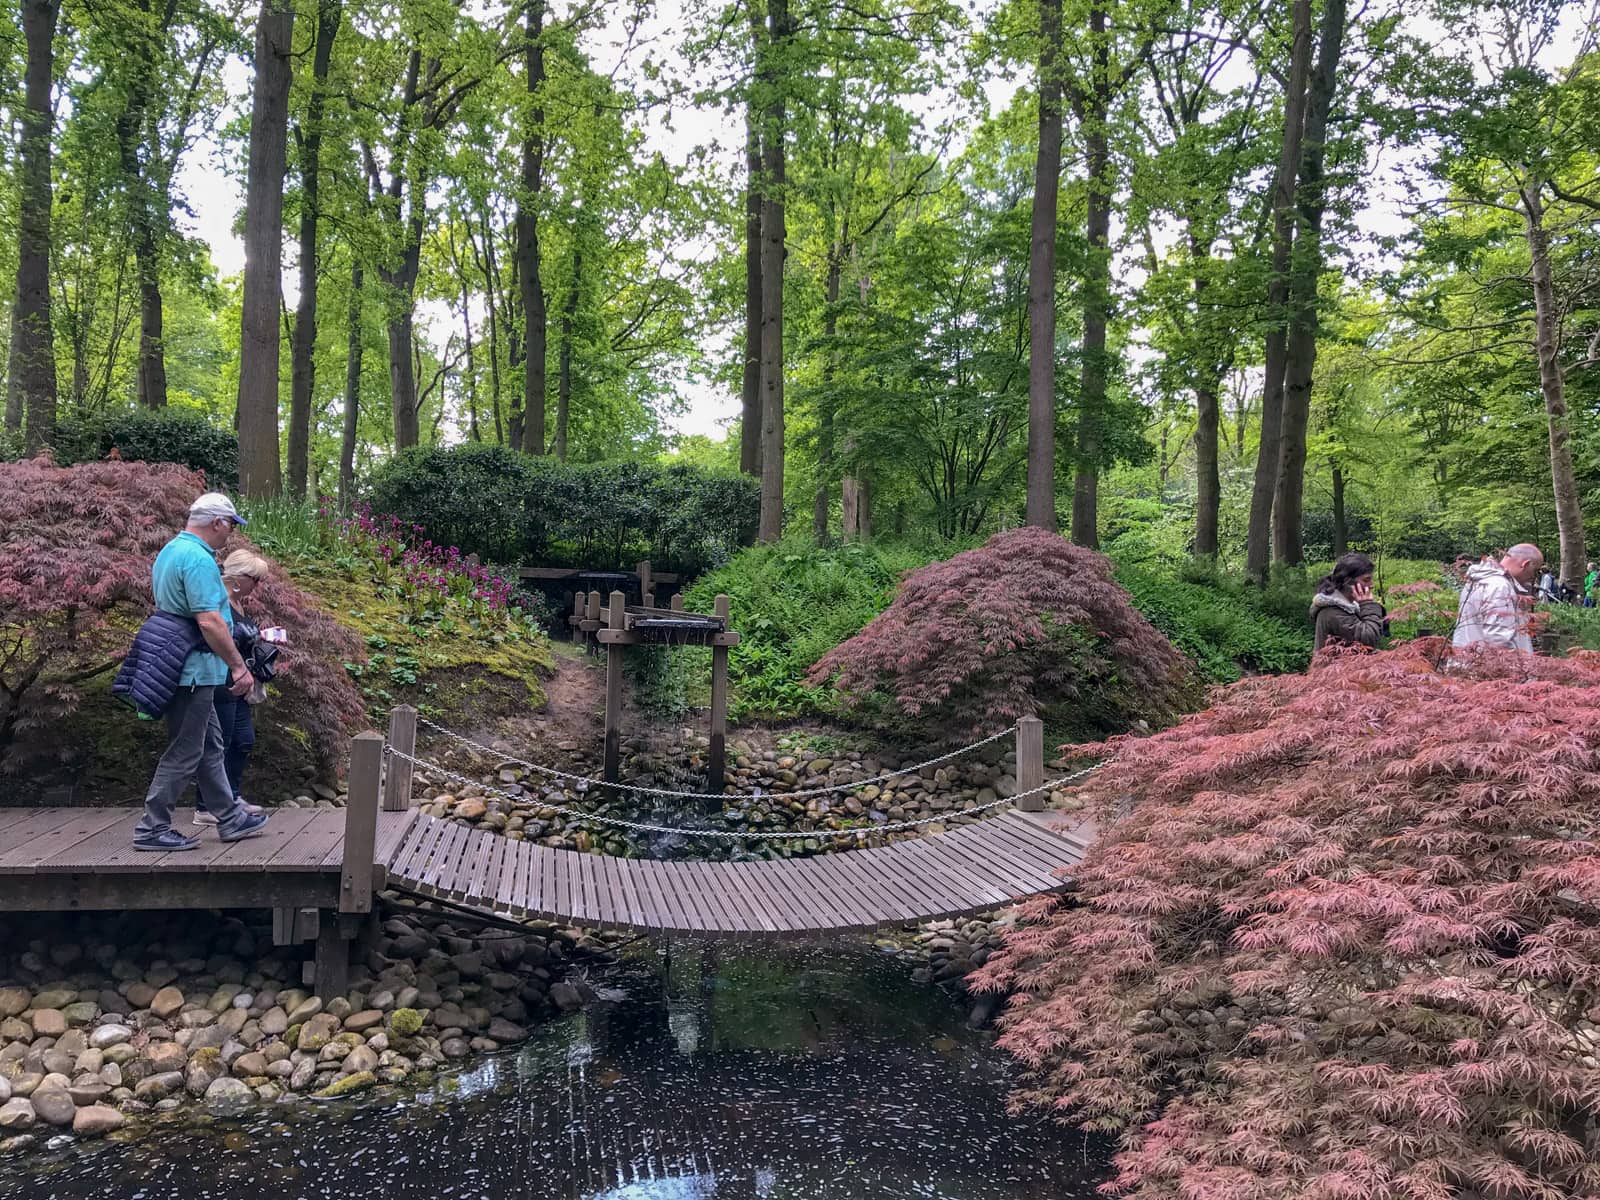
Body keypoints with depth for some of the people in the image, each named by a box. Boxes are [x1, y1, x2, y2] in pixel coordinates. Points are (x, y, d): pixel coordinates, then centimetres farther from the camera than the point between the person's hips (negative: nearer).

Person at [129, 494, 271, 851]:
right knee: (184, 752, -1)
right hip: (193, 671, -11)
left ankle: (230, 819, 24)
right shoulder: (198, 559, -19)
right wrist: (239, 667, -19)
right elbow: (210, 622, -26)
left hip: (179, 669, 11)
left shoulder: (170, 550, 13)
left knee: (209, 745, 16)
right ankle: (152, 828, 6)